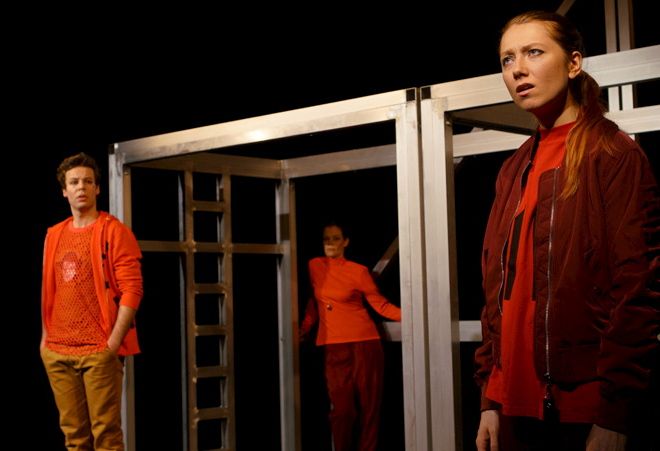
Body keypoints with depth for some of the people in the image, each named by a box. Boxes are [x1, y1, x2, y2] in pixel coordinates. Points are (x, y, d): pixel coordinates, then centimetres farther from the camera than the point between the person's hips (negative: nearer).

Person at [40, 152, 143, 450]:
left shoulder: (113, 231, -5)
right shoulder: (54, 235, 14)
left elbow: (132, 288, -10)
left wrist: (114, 342, -15)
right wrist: (45, 337, 12)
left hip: (99, 351, -6)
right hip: (57, 352, 6)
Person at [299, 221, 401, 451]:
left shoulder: (358, 271, -2)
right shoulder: (314, 266, 7)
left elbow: (381, 304, 1)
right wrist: (303, 329, 5)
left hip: (364, 343, -2)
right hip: (332, 346, 2)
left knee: (368, 404, 1)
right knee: (341, 407, -1)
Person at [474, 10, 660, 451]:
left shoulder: (611, 154, -6)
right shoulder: (514, 170, 12)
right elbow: (497, 290, 13)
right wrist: (490, 399, 7)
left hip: (589, 412, -6)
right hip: (518, 407, 6)